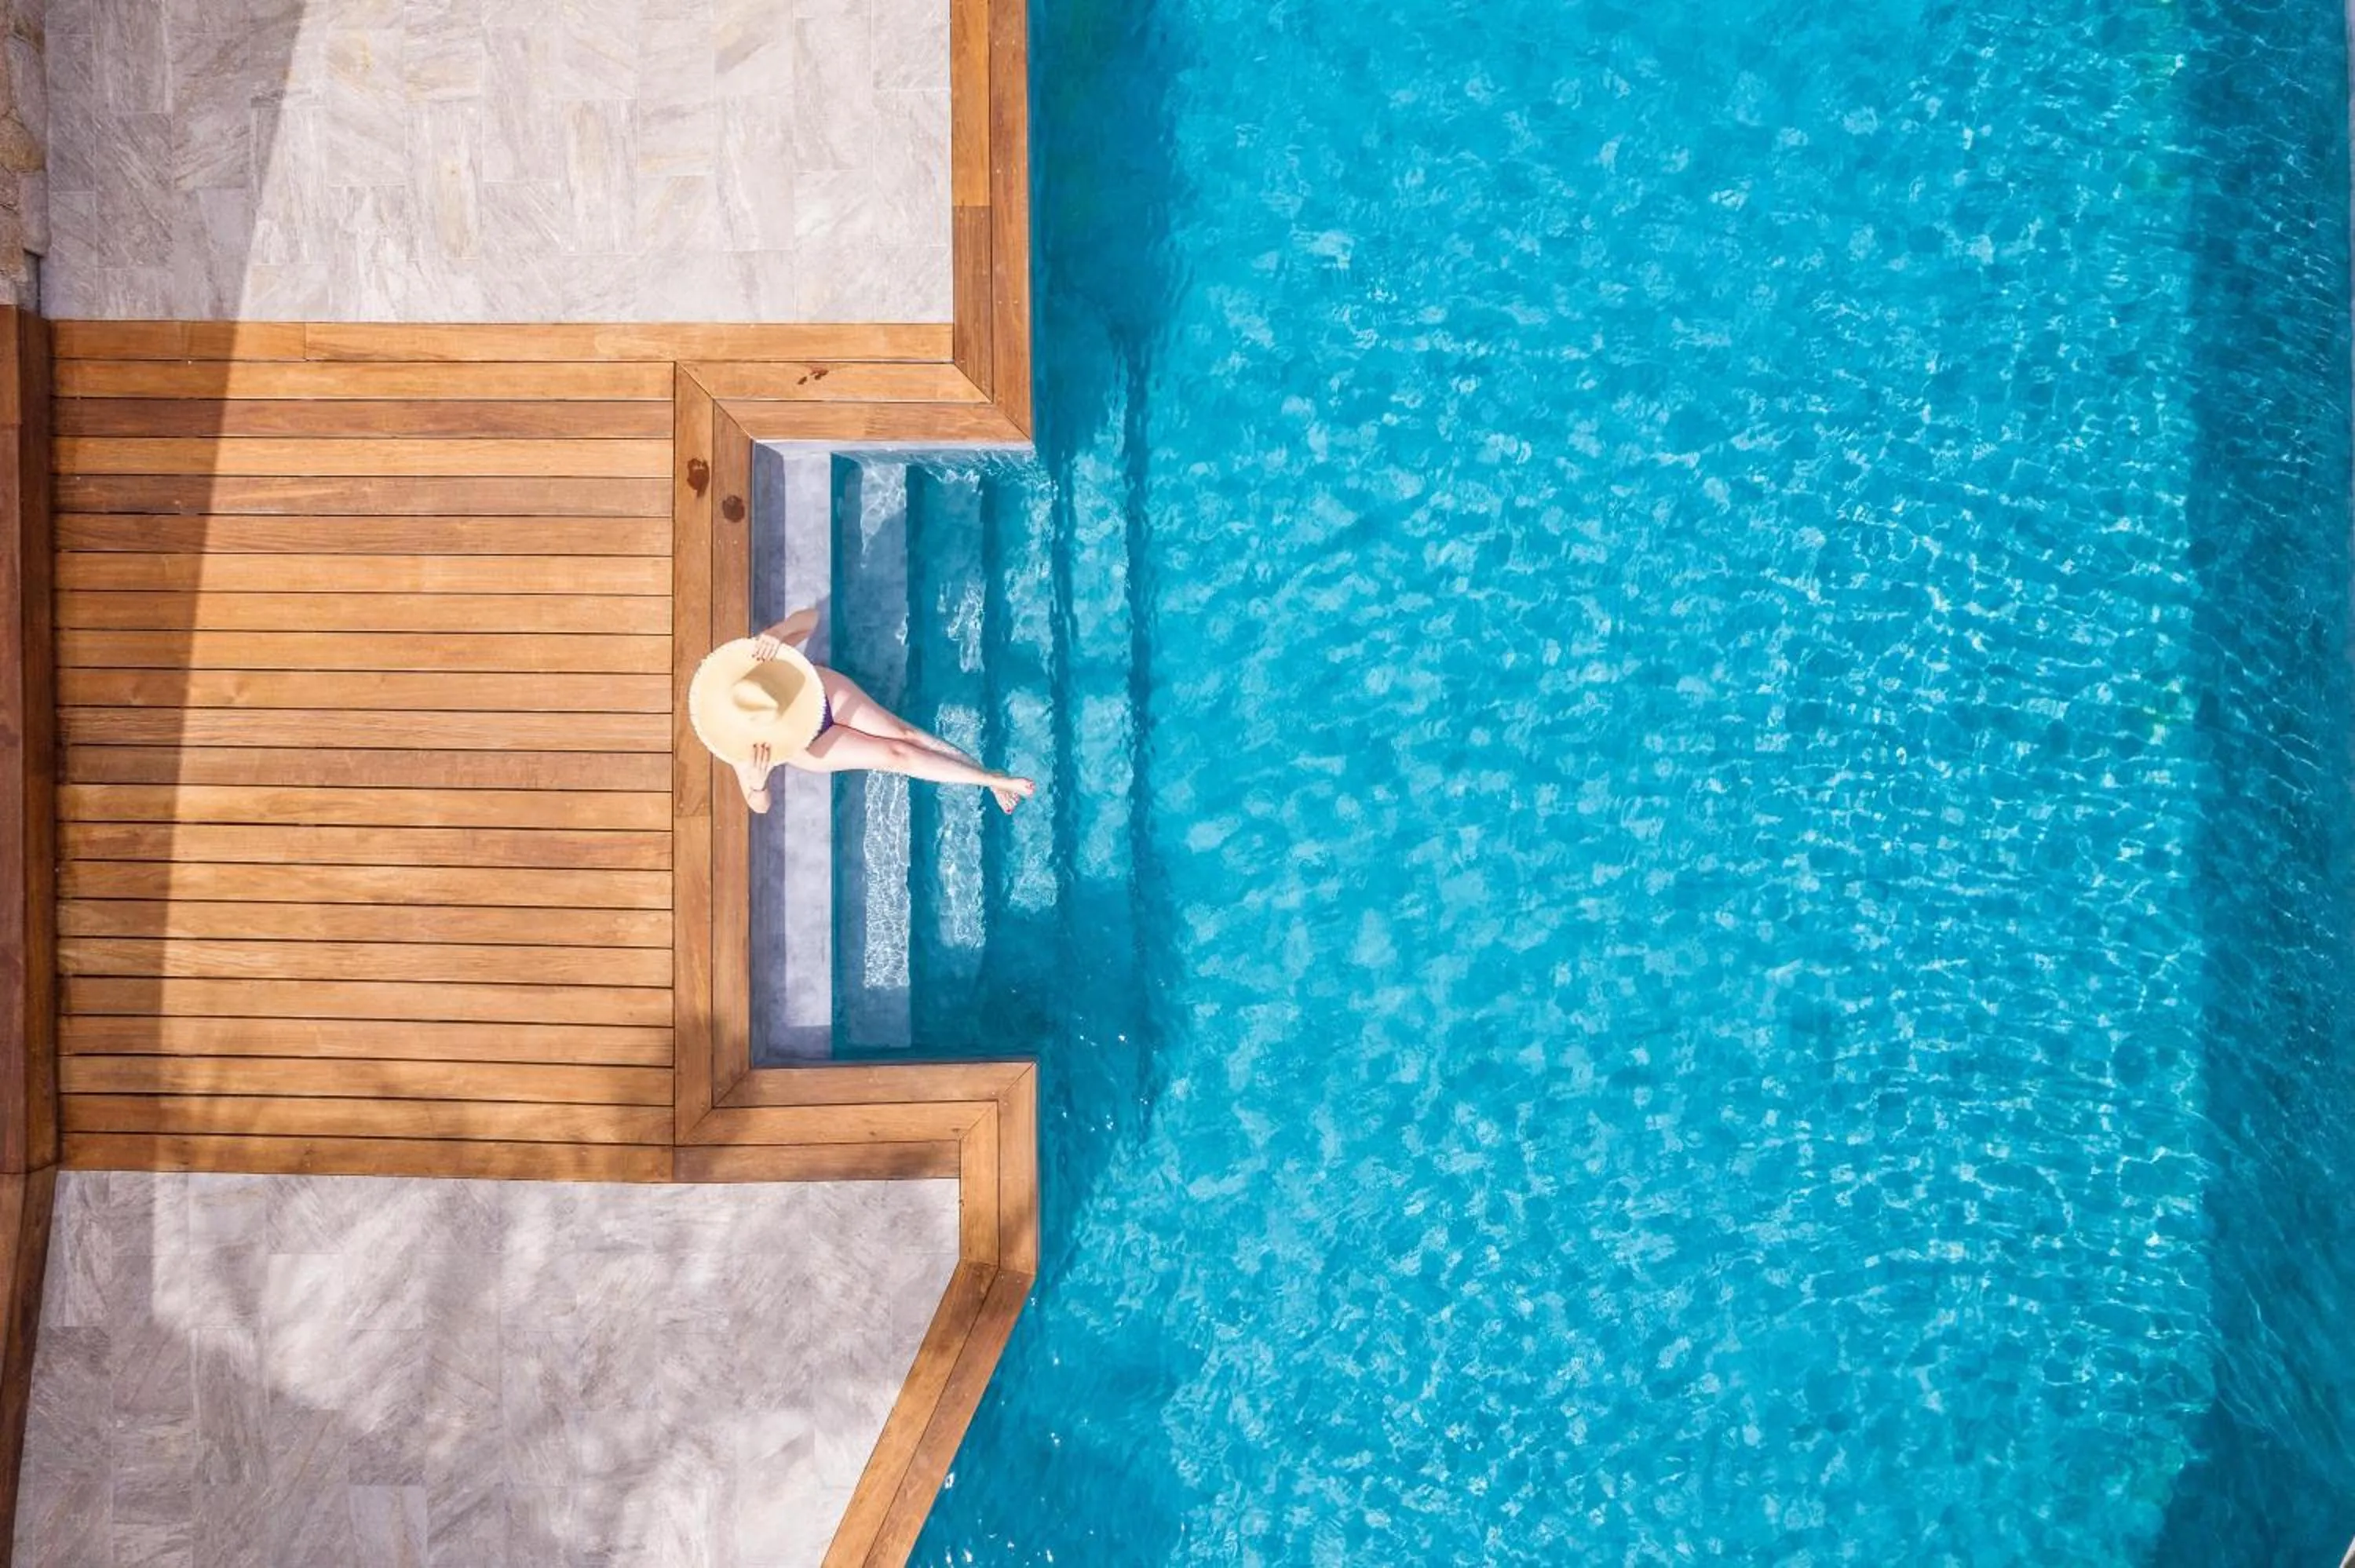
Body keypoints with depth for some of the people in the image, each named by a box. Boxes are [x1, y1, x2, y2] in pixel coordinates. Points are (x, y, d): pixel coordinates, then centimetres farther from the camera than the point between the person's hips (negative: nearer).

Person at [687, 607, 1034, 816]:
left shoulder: (755, 656, -33)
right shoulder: (740, 744, -36)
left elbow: (809, 617, -30)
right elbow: (760, 807, -28)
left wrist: (776, 634, -51)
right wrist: (757, 782, -52)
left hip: (824, 694, 2)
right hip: (811, 745, -2)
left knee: (905, 734, -7)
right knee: (896, 755, -9)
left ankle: (989, 777, 11)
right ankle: (993, 780, 3)